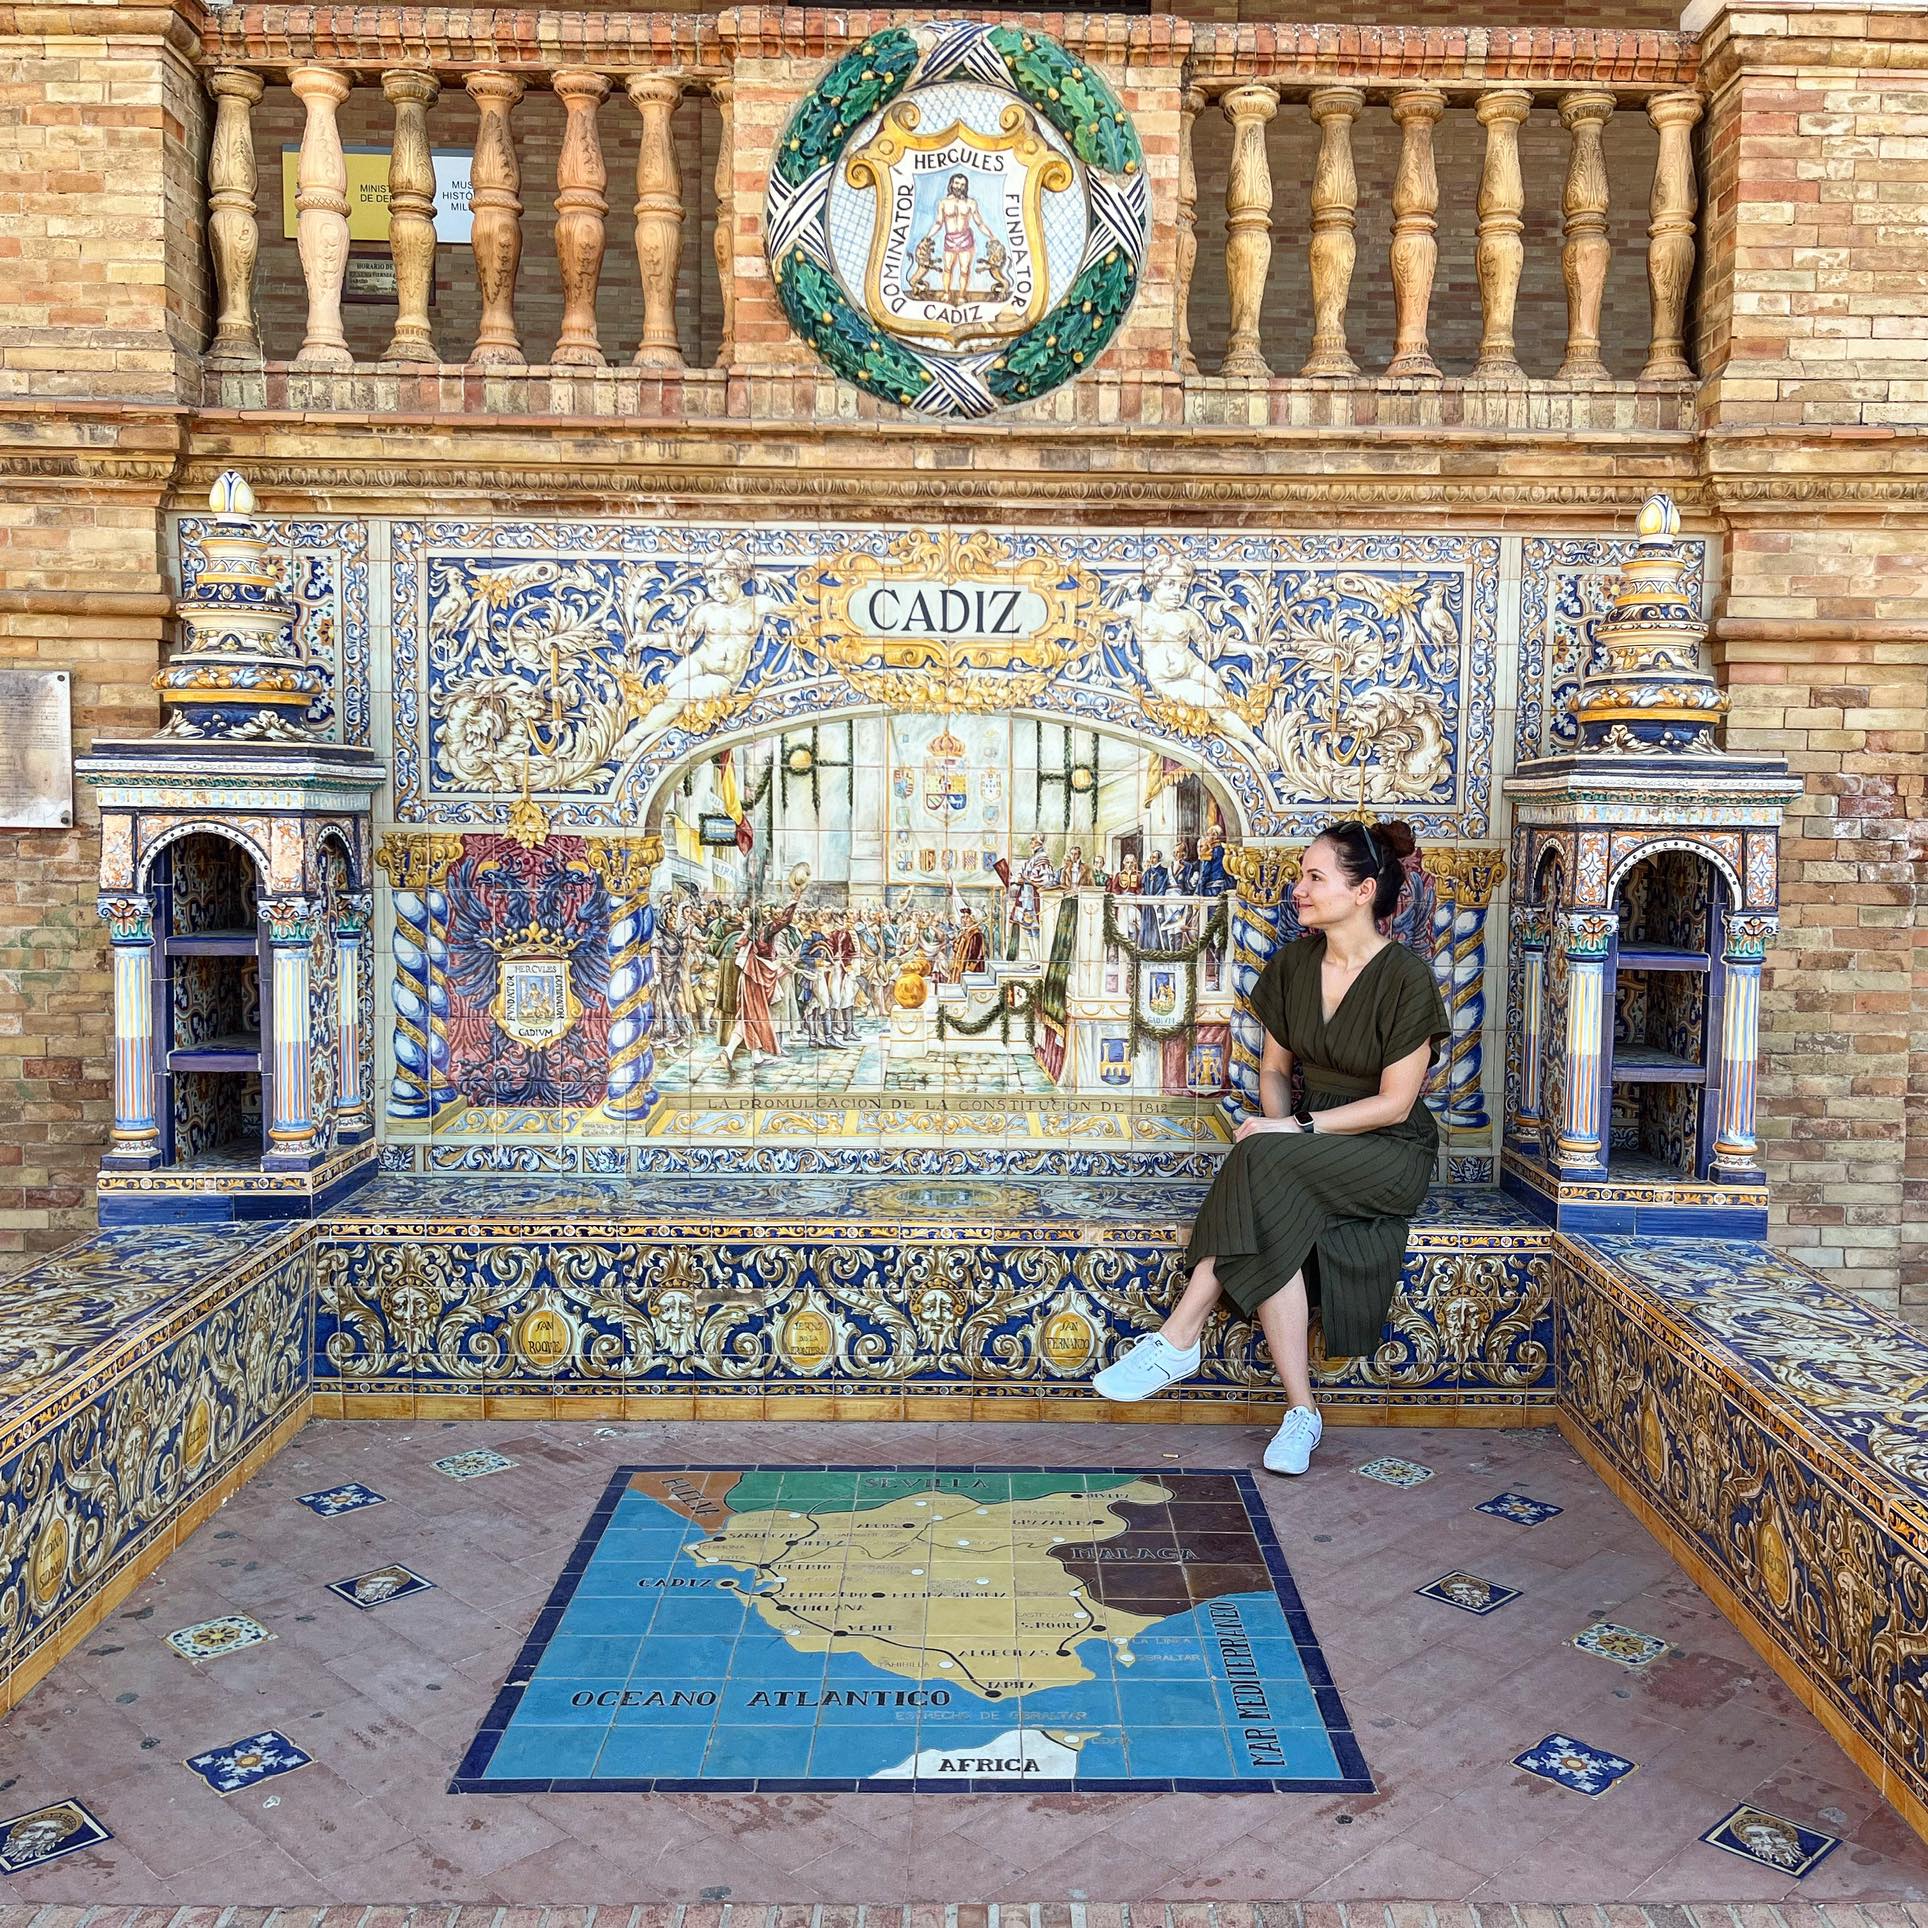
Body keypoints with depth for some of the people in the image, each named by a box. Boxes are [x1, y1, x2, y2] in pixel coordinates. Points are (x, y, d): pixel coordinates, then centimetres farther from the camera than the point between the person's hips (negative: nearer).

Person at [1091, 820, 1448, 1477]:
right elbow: (1274, 1066, 13)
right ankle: (1301, 1412, -26)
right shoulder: (1292, 965, 4)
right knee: (1273, 1234, -31)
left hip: (1390, 1154, -5)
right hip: (1312, 1141, 5)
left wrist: (1296, 1129, -21)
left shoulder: (1406, 978, -14)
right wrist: (1278, 1122, -9)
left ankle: (1177, 1341, -28)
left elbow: (1394, 1103, -14)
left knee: (1259, 1164, -34)